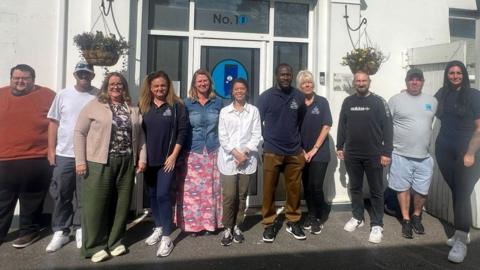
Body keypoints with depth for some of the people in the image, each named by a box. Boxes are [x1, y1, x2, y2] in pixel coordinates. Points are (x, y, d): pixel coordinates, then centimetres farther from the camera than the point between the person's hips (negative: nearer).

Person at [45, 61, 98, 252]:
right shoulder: (63, 95, 4)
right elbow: (54, 122, 7)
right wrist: (51, 149, 2)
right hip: (64, 154, 2)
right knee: (61, 195, 8)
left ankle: (80, 229, 24)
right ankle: (60, 232, 23)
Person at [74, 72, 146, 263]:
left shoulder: (133, 109, 13)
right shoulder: (94, 106, 2)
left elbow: (140, 135, 13)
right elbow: (79, 133, -2)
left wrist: (142, 158, 5)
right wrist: (80, 160, -8)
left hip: (126, 163, 4)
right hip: (99, 162, -3)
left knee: (121, 203, 9)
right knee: (96, 203, 0)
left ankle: (115, 241, 24)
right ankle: (95, 246, 13)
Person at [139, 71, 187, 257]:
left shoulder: (177, 105, -3)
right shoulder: (143, 106, 6)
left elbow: (182, 131, -6)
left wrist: (174, 155, -11)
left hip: (167, 159, -4)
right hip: (148, 159, 4)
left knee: (163, 195, -7)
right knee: (152, 195, 13)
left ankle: (166, 238, 2)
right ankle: (158, 228, 31)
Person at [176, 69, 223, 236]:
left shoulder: (218, 102, 8)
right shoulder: (187, 103, 4)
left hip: (213, 152, 1)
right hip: (192, 152, -1)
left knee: (211, 189, 3)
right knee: (192, 189, -1)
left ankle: (210, 223, 16)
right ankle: (193, 224, 12)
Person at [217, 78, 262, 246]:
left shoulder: (253, 111, 7)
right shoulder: (225, 111, 6)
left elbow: (256, 135, 1)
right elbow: (222, 136, 0)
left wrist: (245, 152, -11)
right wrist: (235, 153, -11)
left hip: (247, 159, 1)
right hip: (228, 159, -1)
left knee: (242, 195, 8)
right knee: (229, 196, -3)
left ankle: (237, 227, 22)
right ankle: (227, 228, 11)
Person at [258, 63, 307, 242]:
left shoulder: (299, 97, 5)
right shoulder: (266, 97, -2)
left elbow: (302, 122, 15)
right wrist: (266, 141, 5)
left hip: (295, 152, 2)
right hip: (272, 152, -2)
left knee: (294, 190, 9)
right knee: (269, 190, 4)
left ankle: (293, 222, 25)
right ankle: (269, 224, 18)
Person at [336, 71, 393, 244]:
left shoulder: (378, 102, -4)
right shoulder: (348, 102, 6)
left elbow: (387, 128, -7)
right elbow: (342, 126, 12)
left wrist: (386, 152, -12)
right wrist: (339, 147, 8)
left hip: (374, 155, -3)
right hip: (352, 154, 4)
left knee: (376, 191, 5)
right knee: (355, 188, 14)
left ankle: (377, 225, 15)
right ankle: (357, 218, 30)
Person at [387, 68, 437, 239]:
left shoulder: (432, 101, 9)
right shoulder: (395, 100, -2)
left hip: (425, 156, 3)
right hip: (401, 154, -3)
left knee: (422, 190, 10)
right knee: (403, 188, 7)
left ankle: (417, 217, 33)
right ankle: (406, 220, 22)